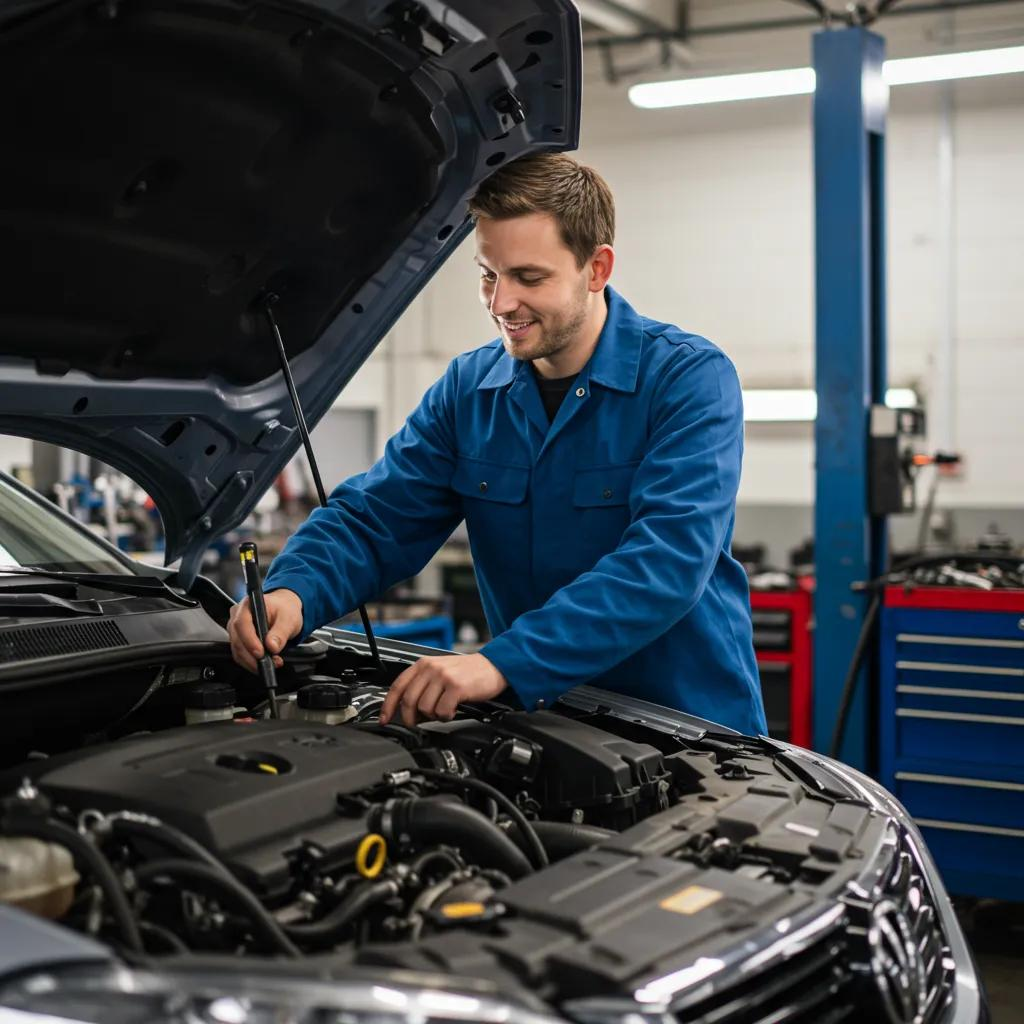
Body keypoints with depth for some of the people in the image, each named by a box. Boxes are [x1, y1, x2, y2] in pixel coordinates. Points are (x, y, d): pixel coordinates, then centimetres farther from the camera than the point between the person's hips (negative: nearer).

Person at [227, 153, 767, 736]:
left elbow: (669, 556, -25)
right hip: (544, 722, 5)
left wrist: (504, 663, -34)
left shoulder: (691, 378, -12)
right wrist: (294, 593, -20)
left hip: (689, 718, -5)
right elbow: (374, 517, 3)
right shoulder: (469, 390, 5)